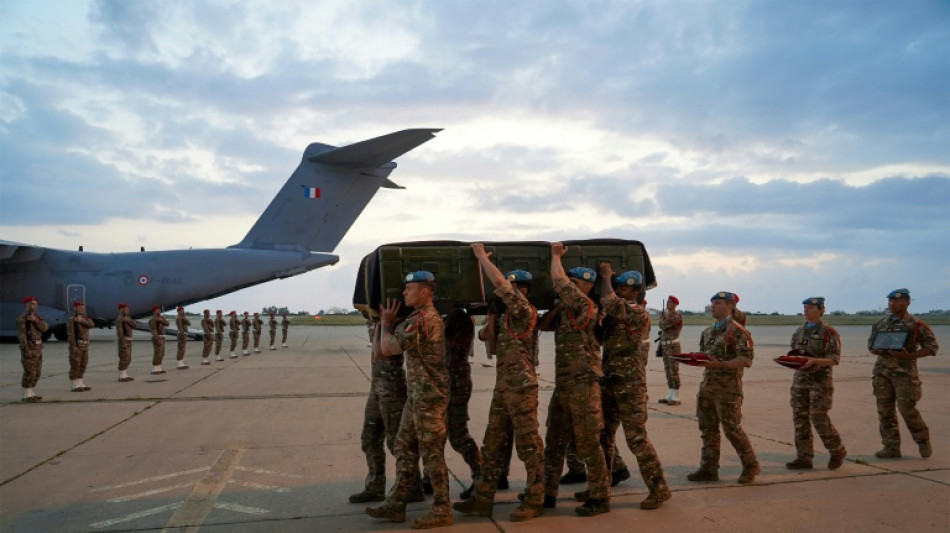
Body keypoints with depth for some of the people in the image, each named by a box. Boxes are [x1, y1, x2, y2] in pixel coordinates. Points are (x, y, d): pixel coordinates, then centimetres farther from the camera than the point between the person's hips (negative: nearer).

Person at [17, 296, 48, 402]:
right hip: (29, 348, -8)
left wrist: (35, 320, -20)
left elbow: (45, 327, -4)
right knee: (29, 373, -8)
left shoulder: (37, 317, 14)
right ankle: (27, 396, -2)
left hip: (38, 348, 8)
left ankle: (31, 393, 19)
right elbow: (21, 335, -17)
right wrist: (26, 349, -24)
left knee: (36, 372, 11)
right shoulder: (21, 319, -11)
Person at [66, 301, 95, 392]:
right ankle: (74, 386, -4)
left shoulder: (84, 318, 15)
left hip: (85, 345, 8)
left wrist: (82, 321, -19)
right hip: (76, 345, -8)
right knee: (75, 365, -7)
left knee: (82, 365, 9)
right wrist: (74, 346, -22)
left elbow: (92, 324, -5)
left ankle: (80, 384, 14)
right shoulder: (71, 320, -8)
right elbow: (70, 334, -15)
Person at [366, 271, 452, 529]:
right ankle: (395, 505, 22)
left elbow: (387, 348, -15)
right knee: (405, 447, 14)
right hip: (418, 394, 10)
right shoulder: (424, 316, 15)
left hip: (429, 395, -10)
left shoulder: (422, 319, -19)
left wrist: (386, 323, 0)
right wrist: (388, 322, 10)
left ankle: (442, 510, 9)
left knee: (431, 453, -2)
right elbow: (383, 350, 20)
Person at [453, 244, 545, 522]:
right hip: (503, 387, 9)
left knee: (529, 445, 0)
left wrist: (482, 255, -9)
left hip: (521, 388, -9)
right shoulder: (505, 315, 14)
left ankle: (535, 501, 10)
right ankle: (483, 499, 18)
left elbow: (498, 283, -19)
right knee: (493, 444, 11)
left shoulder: (525, 311, -10)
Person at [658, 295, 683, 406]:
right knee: (668, 372, 10)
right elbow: (662, 326, 12)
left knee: (674, 372, -7)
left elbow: (665, 325, -19)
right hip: (665, 345, 8)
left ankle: (676, 397, -4)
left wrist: (665, 314, 0)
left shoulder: (677, 316, -9)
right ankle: (670, 395, 16)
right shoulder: (665, 314, 17)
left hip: (673, 346, -8)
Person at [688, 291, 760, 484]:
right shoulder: (707, 332, 15)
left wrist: (719, 364, -24)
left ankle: (751, 465, 17)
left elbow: (746, 360, -16)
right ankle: (708, 469, 15)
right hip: (707, 386, 8)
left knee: (732, 428, -2)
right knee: (708, 428, 8)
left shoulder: (738, 331, -9)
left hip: (728, 388, -7)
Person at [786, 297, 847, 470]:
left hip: (820, 380, -6)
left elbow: (835, 359, -12)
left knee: (819, 418, -6)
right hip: (800, 378, 6)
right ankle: (804, 458, 11)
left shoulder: (828, 332, -6)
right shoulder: (799, 331, 13)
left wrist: (814, 360, -26)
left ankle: (837, 452, 17)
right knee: (800, 418, 4)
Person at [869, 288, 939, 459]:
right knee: (885, 411, 6)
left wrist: (909, 356, -16)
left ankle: (923, 441, 21)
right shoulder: (880, 324, 12)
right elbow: (870, 343, 21)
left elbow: (932, 347, -4)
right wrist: (875, 350, -2)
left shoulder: (916, 325, -4)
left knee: (907, 409, -4)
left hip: (904, 373, -5)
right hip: (882, 372, 5)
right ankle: (891, 447, 14)